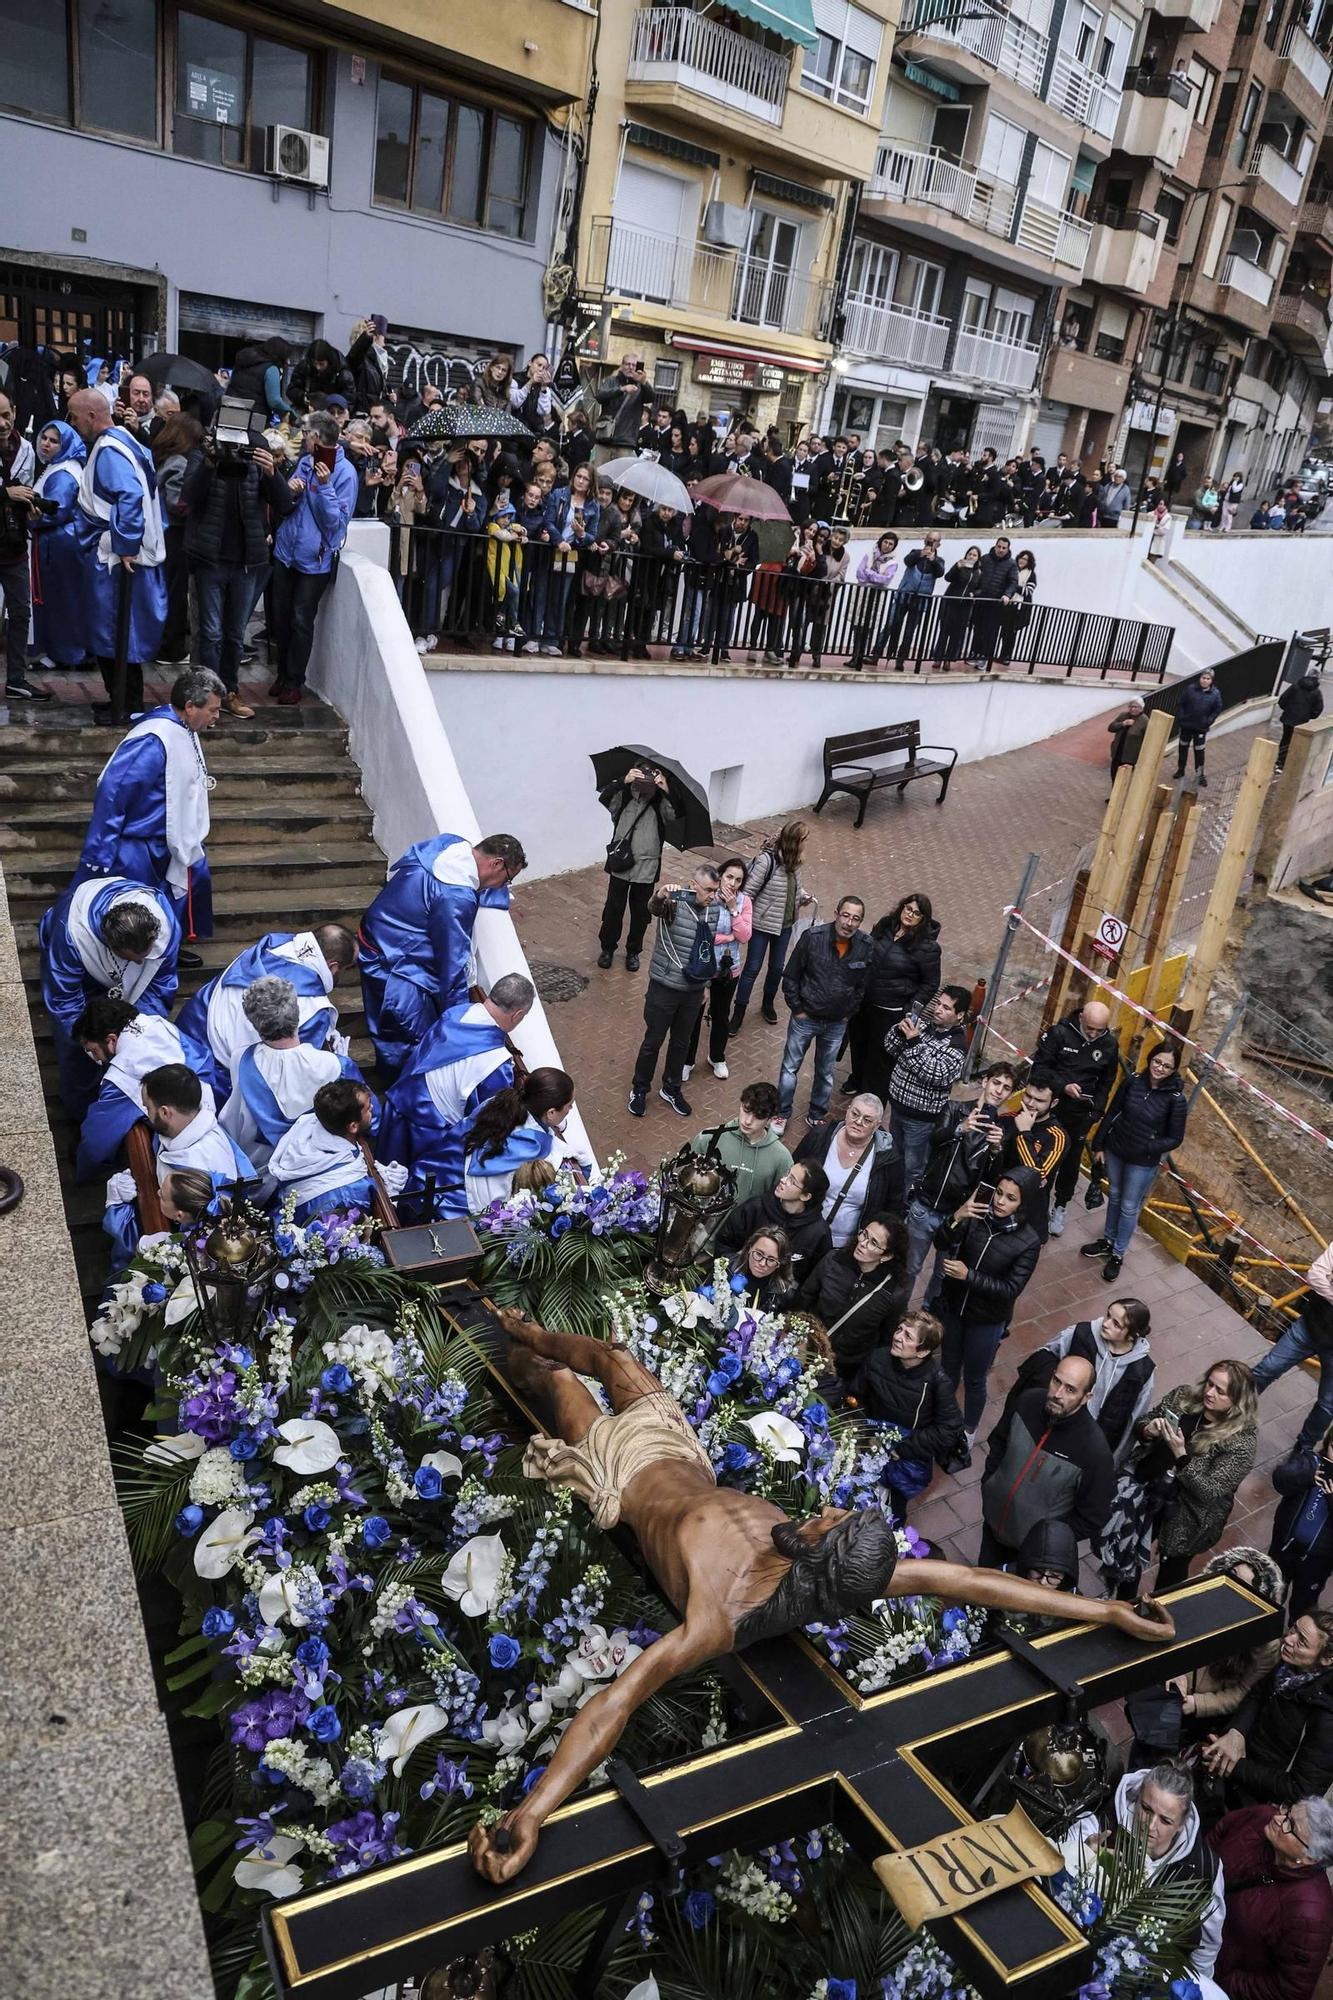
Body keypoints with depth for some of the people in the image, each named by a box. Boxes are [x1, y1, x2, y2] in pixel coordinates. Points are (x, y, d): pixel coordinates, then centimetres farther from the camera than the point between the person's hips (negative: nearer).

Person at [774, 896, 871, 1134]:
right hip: (805, 1017, -2)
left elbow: (862, 985, 3)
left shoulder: (866, 947, -13)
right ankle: (781, 1114, 28)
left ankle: (817, 1115, 35)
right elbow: (790, 976, -10)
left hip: (837, 1024, 2)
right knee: (790, 1067, 11)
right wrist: (797, 1009, -8)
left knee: (825, 1072, 17)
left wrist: (848, 1013, 2)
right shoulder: (813, 937, -19)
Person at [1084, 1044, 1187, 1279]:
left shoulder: (1175, 1098, -18)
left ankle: (1118, 1255, 26)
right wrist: (1099, 1144, 3)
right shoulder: (1133, 1082, -10)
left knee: (1129, 1207, 9)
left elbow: (1175, 1138, -10)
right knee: (1114, 1196, 21)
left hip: (1144, 1162, -3)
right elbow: (1111, 1114, 1)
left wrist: (1148, 1149, -22)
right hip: (1115, 1151, 3)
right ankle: (1108, 1241, 40)